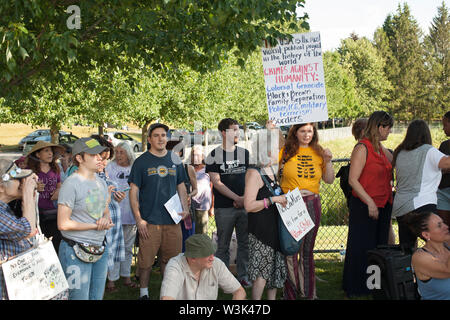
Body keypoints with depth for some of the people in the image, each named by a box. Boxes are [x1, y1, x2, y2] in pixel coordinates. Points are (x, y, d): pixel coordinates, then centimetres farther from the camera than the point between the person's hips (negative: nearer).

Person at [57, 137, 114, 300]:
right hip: (76, 253, -7)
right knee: (79, 296, -1)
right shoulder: (71, 184, -14)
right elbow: (63, 224, -17)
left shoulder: (101, 182, 11)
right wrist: (96, 226, -13)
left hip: (100, 249, 7)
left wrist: (106, 219, -5)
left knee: (97, 296, 14)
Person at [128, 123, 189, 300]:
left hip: (172, 220, 4)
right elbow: (133, 191, -2)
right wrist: (138, 219, -9)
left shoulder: (175, 160, 11)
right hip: (149, 221, -3)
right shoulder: (141, 162, -1)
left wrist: (185, 209, 2)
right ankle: (144, 292, 17)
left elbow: (181, 187, 18)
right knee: (146, 260, -1)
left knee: (171, 259, 10)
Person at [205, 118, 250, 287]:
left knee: (245, 243, 6)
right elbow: (217, 183, -6)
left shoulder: (245, 153, 11)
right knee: (223, 245, 3)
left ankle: (243, 275, 17)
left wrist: (245, 198, -6)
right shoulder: (214, 155, 0)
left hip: (245, 206, 3)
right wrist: (237, 198, -12)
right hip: (224, 208, -3)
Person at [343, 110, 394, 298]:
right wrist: (370, 202, -21)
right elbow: (353, 180, -18)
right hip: (364, 206, -8)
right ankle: (355, 288, 13)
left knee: (379, 246, 13)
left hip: (382, 206, 8)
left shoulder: (382, 149, 11)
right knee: (362, 247, 1)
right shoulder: (362, 148, -13)